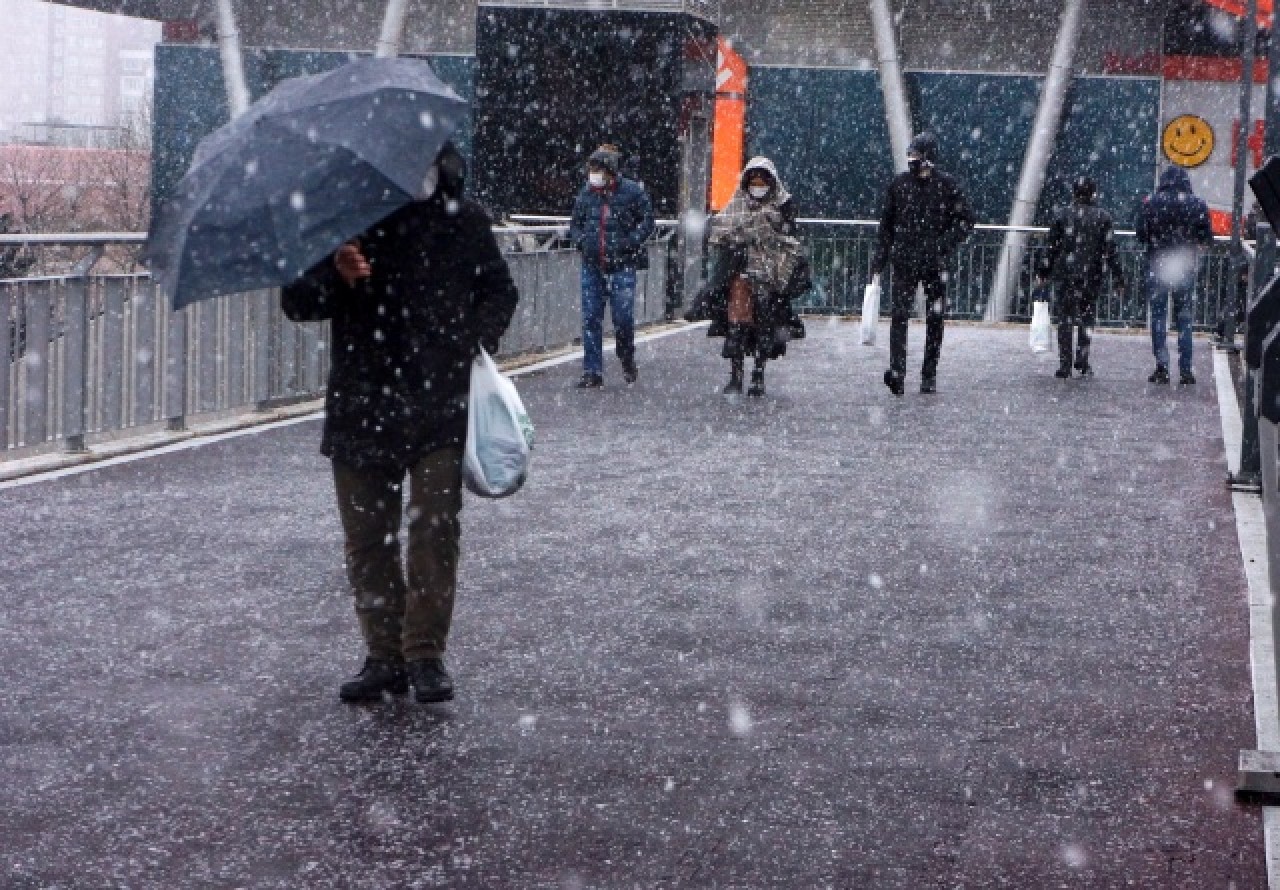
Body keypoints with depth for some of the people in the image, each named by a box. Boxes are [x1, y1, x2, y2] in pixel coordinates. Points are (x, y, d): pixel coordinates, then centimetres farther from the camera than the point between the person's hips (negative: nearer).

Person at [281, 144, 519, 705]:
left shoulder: (461, 220, 7)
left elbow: (498, 291, 18)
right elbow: (296, 302, 4)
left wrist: (477, 340, -2)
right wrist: (337, 279, -17)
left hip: (441, 406, -1)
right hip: (362, 408, 1)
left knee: (435, 529, -8)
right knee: (368, 537, 5)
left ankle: (425, 654, 1)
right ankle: (385, 654, 15)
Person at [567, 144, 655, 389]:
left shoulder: (633, 192, -2)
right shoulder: (586, 193, 10)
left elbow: (647, 221, 1)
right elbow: (575, 224, 21)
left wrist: (628, 243, -11)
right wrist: (581, 241, 0)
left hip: (622, 266, -4)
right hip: (592, 266, 4)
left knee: (623, 317, -6)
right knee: (591, 318, 2)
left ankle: (627, 360, 21)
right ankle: (592, 372, 7)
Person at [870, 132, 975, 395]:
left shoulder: (948, 186, -2)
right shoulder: (899, 183, 6)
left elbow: (966, 221, 2)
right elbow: (886, 223, 14)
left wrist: (944, 245, -12)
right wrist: (880, 257, 12)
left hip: (934, 264, -1)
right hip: (904, 262, 1)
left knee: (935, 319, 5)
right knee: (899, 314, -13)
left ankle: (929, 375, 14)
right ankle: (897, 372, -21)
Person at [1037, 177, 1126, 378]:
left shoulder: (1061, 216, 2)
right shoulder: (1103, 217, 0)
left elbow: (1052, 248, 4)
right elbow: (1110, 250, -1)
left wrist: (1044, 272, 12)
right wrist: (1118, 278, 3)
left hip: (1065, 274, 0)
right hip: (1092, 276, 0)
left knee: (1065, 318, 4)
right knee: (1088, 316, 14)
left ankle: (1065, 365, -1)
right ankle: (1082, 359, 6)